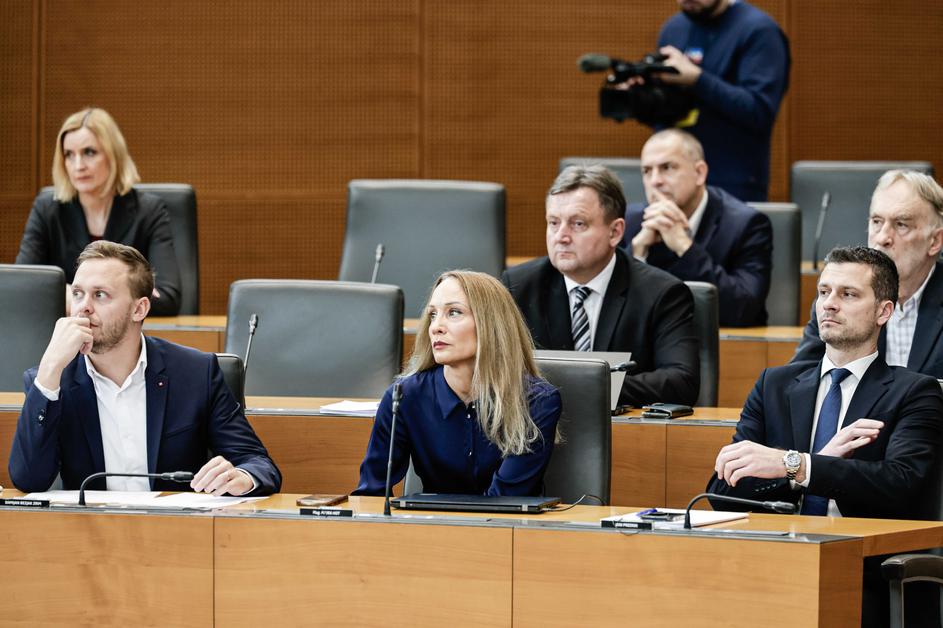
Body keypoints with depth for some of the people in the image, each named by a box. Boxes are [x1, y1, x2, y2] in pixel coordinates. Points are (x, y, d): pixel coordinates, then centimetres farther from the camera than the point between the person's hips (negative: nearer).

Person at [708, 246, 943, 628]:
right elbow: (722, 492, 8)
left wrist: (791, 464, -23)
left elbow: (901, 483, -13)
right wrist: (823, 460, -7)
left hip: (869, 580, -3)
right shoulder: (775, 385, 19)